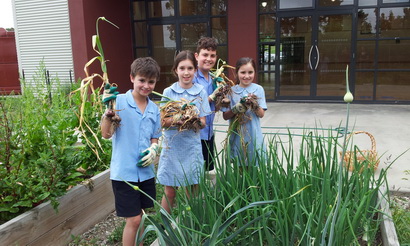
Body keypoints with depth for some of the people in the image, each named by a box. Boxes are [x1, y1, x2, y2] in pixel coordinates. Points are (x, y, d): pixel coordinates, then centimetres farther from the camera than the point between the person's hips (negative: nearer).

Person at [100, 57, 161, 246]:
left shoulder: (154, 109, 5)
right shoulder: (118, 101, -12)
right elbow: (106, 134, -18)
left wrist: (153, 149, -5)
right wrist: (108, 111, -33)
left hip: (146, 170, 5)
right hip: (124, 171, -5)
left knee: (139, 217, 19)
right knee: (133, 219, 2)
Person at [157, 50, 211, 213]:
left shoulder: (201, 92, 0)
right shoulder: (168, 92, -2)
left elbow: (203, 123, 0)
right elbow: (163, 123, -3)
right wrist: (175, 120, -24)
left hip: (192, 146, 1)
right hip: (172, 145, -1)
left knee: (192, 190, 9)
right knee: (170, 192, 7)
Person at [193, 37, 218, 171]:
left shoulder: (213, 78, 7)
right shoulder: (192, 77, -13)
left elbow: (214, 108, 12)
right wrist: (212, 97, -18)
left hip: (209, 132, 7)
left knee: (208, 168, 18)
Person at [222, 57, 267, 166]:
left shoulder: (258, 89, 1)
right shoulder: (231, 91, -1)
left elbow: (261, 114, -1)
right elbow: (225, 116, -1)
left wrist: (254, 105, -19)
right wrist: (236, 109, -18)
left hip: (254, 136, 0)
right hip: (237, 136, 0)